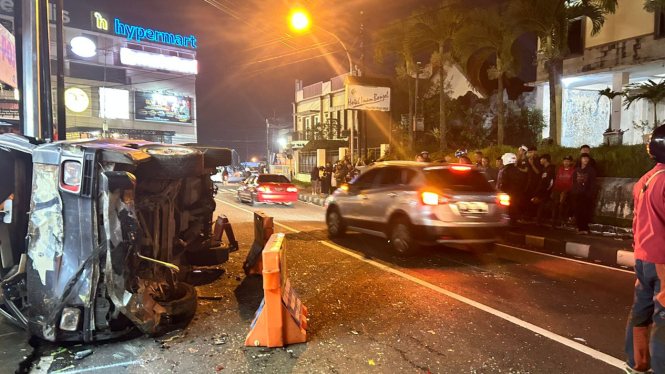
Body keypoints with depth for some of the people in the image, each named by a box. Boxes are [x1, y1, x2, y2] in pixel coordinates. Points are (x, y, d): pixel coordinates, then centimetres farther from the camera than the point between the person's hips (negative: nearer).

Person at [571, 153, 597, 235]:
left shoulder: (591, 170, 2)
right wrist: (573, 192, 3)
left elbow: (592, 184, -3)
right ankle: (580, 228, 9)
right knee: (578, 212, 2)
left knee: (585, 212, -6)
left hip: (586, 195, -4)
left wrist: (589, 194, -13)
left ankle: (584, 229, -2)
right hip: (577, 194, 4)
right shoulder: (576, 170, 13)